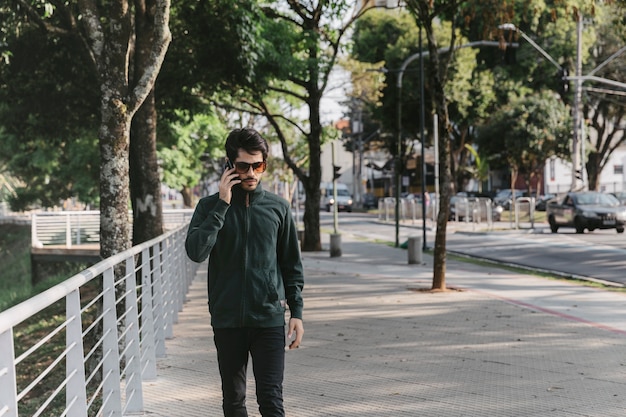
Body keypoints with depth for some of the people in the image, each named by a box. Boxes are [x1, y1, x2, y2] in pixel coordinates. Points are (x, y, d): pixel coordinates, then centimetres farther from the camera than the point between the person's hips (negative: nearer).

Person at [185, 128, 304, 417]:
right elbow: (196, 251, -16)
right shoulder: (210, 206, 2)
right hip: (227, 320, 1)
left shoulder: (278, 208, 5)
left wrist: (297, 312, 3)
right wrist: (222, 205, -16)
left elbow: (292, 266, 9)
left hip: (269, 318, 0)